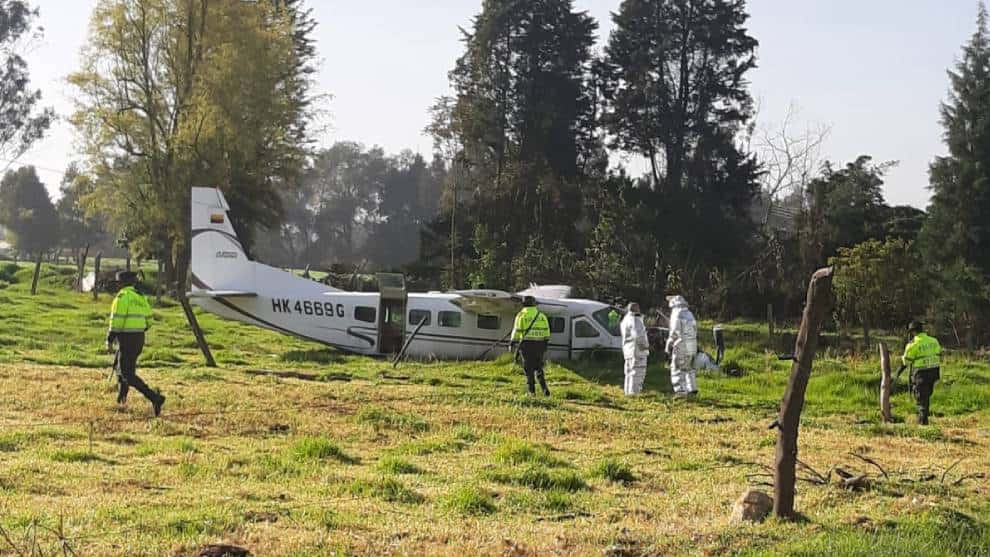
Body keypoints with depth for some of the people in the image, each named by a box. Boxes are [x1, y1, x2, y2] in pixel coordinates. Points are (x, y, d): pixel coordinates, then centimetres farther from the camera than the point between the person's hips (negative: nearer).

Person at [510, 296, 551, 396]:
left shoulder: (521, 315, -1)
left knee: (529, 367, 5)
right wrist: (546, 343, 11)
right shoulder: (541, 315, 9)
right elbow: (546, 330, 7)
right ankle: (544, 387, -4)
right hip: (539, 344, 3)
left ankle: (531, 390, 4)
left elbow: (517, 330, -6)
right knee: (538, 366, 11)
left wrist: (513, 343, -1)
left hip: (526, 344, -3)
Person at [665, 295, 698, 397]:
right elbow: (694, 330, 15)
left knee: (677, 370, -2)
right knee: (689, 368, 19)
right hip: (692, 346, 8)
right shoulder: (690, 314, 14)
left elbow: (674, 333, -15)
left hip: (681, 346, -8)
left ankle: (680, 391, -8)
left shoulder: (676, 315, -10)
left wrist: (668, 347, -7)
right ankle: (692, 389, 18)